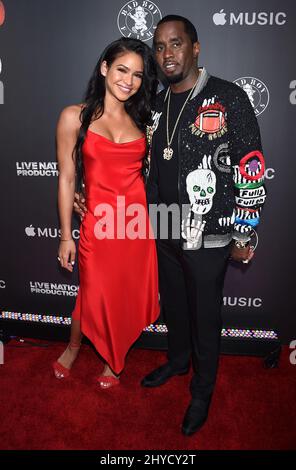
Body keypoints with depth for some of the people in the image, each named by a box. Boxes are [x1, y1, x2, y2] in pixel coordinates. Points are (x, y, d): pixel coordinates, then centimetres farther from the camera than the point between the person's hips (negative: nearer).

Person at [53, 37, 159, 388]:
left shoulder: (140, 121, 9)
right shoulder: (75, 117, -3)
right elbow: (66, 179, -3)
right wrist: (66, 236, -3)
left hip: (137, 224, 4)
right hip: (99, 224, -3)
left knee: (130, 297, 13)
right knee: (95, 296, 10)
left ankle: (113, 358, 41)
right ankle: (73, 348, 43)